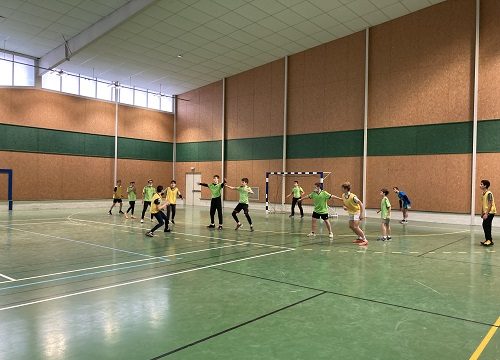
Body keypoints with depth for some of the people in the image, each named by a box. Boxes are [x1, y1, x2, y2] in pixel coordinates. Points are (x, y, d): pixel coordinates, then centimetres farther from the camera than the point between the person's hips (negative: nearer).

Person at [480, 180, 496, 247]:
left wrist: (486, 213, -22)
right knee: (485, 225, 9)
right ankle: (488, 240, 18)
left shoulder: (489, 193, -17)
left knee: (486, 225, -10)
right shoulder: (483, 193, 9)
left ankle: (489, 240, -3)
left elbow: (490, 204, -20)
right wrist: (482, 213, 19)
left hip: (490, 212, -9)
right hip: (486, 212, 9)